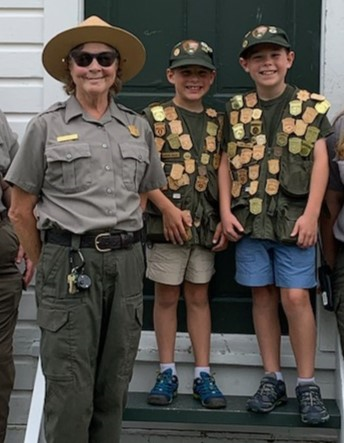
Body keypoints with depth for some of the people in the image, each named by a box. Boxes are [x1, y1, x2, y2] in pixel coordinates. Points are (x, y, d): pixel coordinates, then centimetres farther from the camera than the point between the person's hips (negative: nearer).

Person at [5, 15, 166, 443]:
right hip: (69, 262, -4)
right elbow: (21, 210, 3)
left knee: (114, 383, 13)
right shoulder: (47, 126, 0)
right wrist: (47, 265, 7)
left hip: (126, 263, 4)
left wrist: (122, 244, 14)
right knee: (71, 388, 0)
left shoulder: (138, 127, 10)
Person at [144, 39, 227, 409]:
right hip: (165, 223, -3)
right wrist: (168, 208, -17)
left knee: (198, 296, 10)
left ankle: (203, 375, 17)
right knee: (166, 296, 6)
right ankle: (167, 372, 17)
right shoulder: (153, 117, -2)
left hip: (206, 226, 3)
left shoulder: (218, 122, 11)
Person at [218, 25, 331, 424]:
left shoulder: (312, 106, 4)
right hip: (249, 220, 3)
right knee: (262, 296, 7)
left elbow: (320, 162, 0)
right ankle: (272, 379, 18)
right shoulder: (236, 110, 10)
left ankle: (307, 385, 8)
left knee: (295, 297, -5)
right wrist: (225, 211, 2)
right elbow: (226, 164, 11)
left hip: (294, 219, -2)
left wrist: (311, 214, -9)